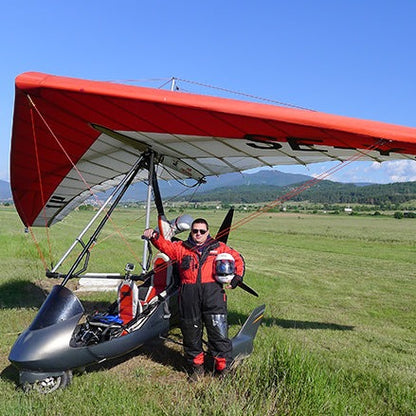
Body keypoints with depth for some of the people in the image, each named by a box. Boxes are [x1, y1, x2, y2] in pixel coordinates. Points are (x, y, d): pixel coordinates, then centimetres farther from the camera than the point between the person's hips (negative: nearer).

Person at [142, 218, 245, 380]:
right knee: (191, 331, 9)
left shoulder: (219, 247, 14)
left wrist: (237, 277, 6)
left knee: (218, 331, -3)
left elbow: (237, 258, 19)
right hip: (189, 295, 2)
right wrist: (154, 236, -12)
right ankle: (196, 366, 28)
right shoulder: (181, 248, 16)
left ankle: (224, 367, 12)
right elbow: (165, 245, 7)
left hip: (213, 292, -1)